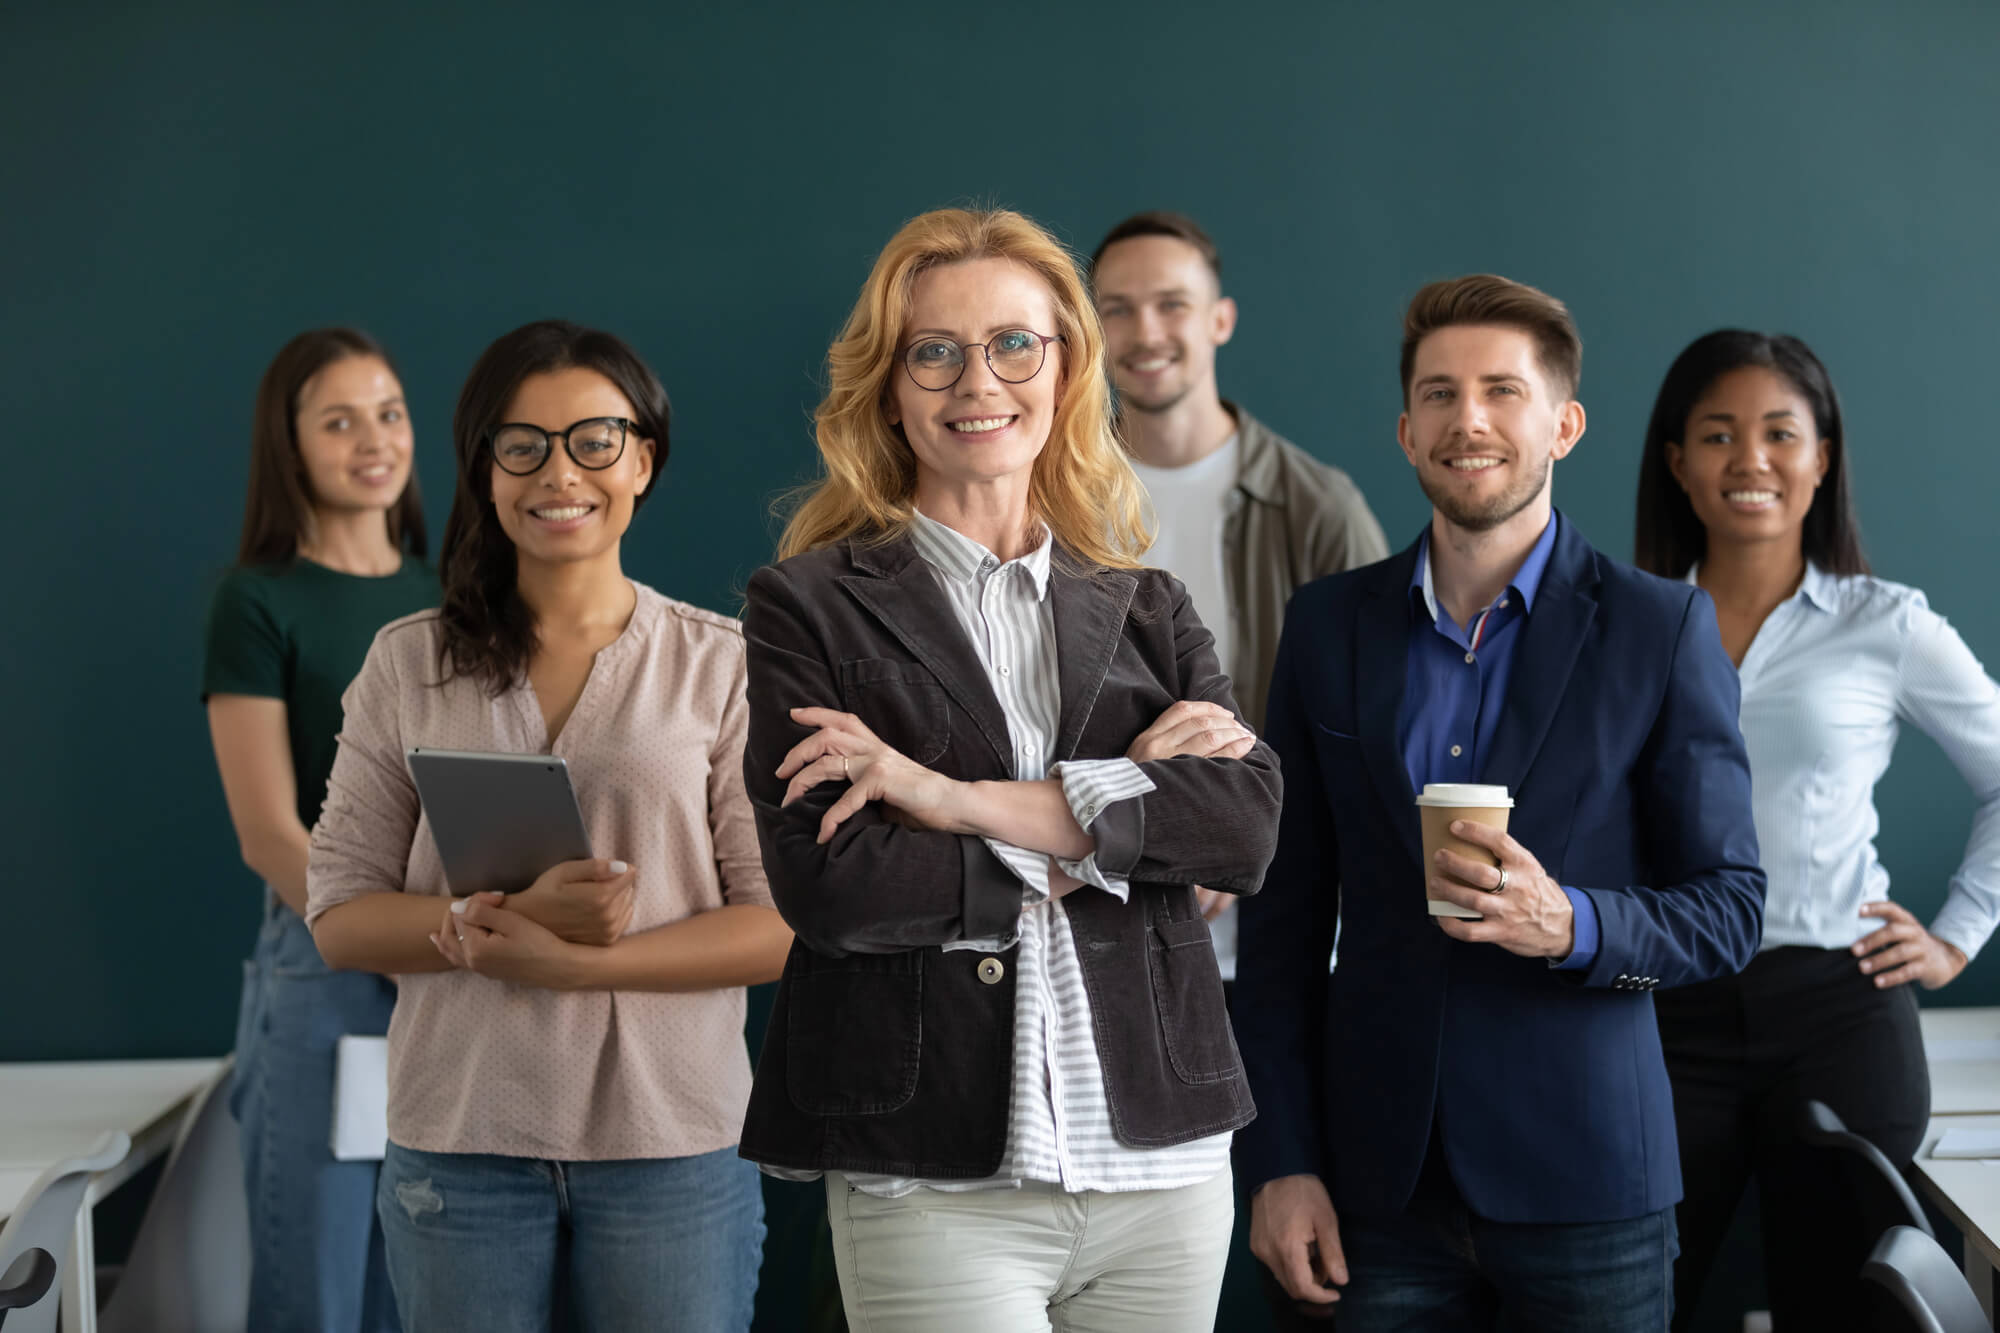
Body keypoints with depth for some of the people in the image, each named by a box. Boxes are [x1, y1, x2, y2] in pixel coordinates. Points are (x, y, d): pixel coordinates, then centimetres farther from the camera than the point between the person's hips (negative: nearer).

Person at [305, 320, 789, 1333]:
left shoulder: (722, 663, 1)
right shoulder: (409, 664, 6)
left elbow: (782, 924, -5)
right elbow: (338, 916, 2)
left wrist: (569, 962, -16)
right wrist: (505, 914, -16)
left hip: (671, 1138, -1)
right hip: (458, 1138, 1)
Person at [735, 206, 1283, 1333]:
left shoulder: (1150, 609, 12)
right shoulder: (809, 606, 3)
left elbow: (1248, 825, -5)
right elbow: (826, 883, -10)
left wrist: (960, 797, -12)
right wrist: (1105, 834, -6)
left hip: (1165, 1166, 3)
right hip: (933, 1184, -3)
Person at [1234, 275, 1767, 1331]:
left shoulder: (1662, 628, -2)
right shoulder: (1329, 627, 6)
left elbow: (1729, 909, -1)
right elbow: (1285, 913, 7)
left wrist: (1571, 924, -21)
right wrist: (1280, 1162, 1)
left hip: (1583, 1184, -2)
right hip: (1385, 1186, 2)